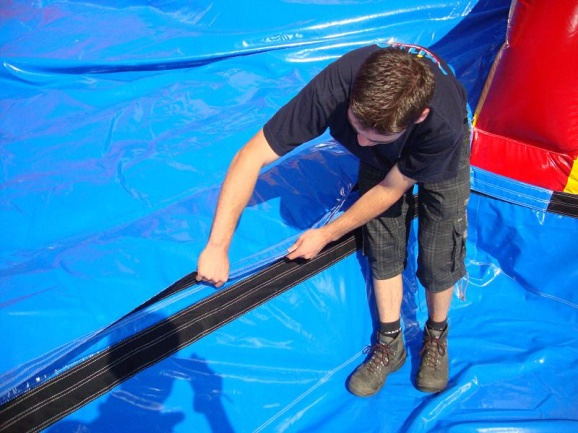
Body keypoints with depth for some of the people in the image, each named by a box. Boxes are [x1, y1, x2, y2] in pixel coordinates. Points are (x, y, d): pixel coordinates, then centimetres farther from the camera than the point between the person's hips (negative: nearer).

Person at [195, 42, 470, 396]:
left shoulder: (443, 125, -45)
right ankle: (390, 344, 23)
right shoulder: (334, 86, -43)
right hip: (381, 158, 2)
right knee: (383, 249, 1)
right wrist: (217, 247, -39)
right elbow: (252, 157, -39)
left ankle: (436, 337, 27)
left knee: (438, 257, -2)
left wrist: (326, 235, -19)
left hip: (440, 154, -1)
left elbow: (391, 189, -28)